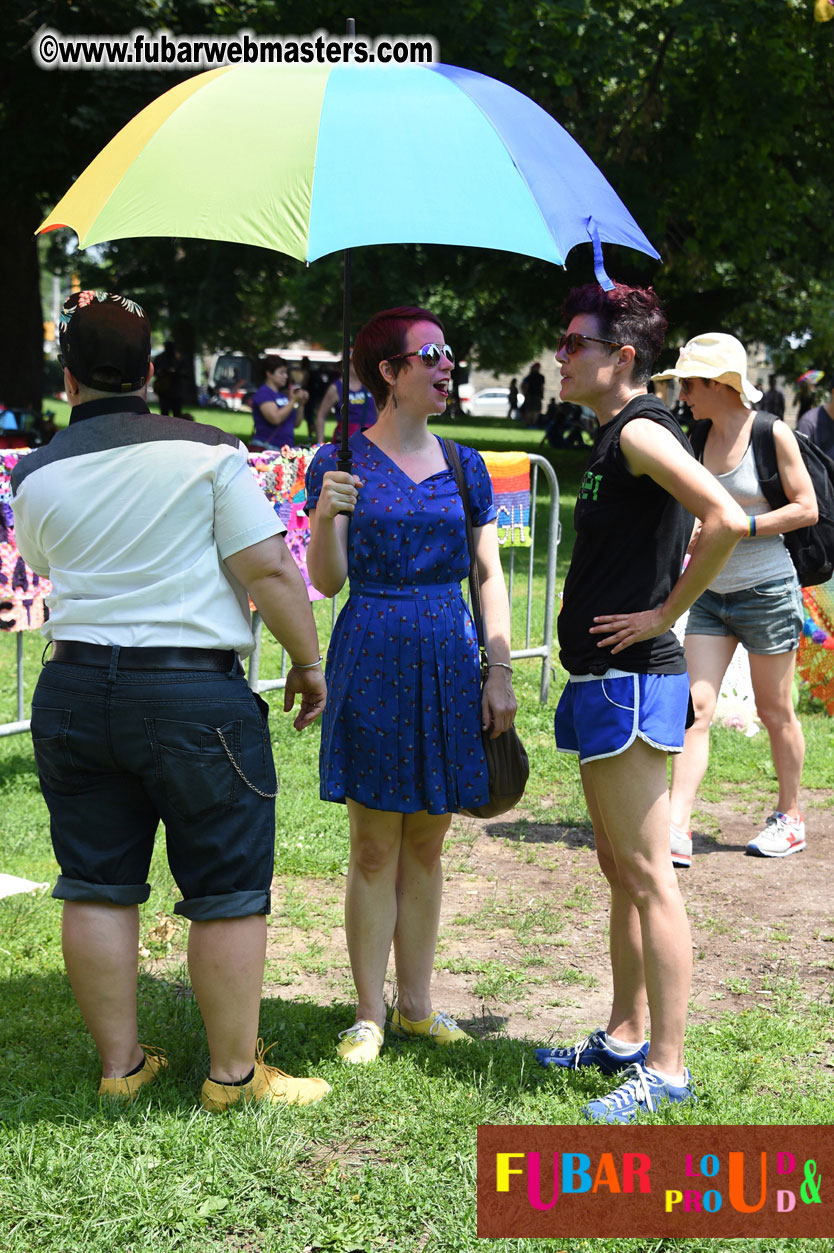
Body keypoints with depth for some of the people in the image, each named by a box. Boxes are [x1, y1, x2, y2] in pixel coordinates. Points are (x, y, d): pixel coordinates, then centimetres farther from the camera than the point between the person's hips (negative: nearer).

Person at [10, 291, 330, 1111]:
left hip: (73, 690, 4)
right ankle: (234, 1075, 12)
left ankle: (119, 1064, 20)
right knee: (228, 891, 5)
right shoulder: (205, 453, -6)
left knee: (97, 887, 12)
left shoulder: (36, 475, 6)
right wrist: (307, 662, 3)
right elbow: (268, 569, -8)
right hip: (195, 691, -4)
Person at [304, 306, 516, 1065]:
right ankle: (368, 1015, 11)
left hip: (449, 662, 4)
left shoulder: (464, 467, 9)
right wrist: (327, 516, -23)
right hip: (372, 660, -3)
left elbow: (490, 576, 10)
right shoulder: (341, 462, -1)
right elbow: (328, 581, -4)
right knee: (375, 847, 0)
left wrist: (500, 673, 2)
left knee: (427, 843, 10)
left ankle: (415, 1005, 21)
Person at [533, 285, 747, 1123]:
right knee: (618, 867, 17)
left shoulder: (640, 432, -14)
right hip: (604, 679, 11)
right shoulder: (614, 438, 15)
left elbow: (727, 520, -28)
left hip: (630, 681, -11)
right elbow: (659, 543, 26)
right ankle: (625, 1036, 28)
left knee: (646, 874, -6)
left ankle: (667, 1067, 0)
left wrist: (666, 614, -20)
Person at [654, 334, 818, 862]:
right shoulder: (702, 436, 7)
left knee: (775, 713, 8)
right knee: (695, 707, -5)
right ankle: (676, 830, -9)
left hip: (767, 591, -5)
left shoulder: (772, 434, -11)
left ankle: (790, 818, 25)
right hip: (712, 594, 5)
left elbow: (806, 508, -11)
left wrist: (735, 528, -17)